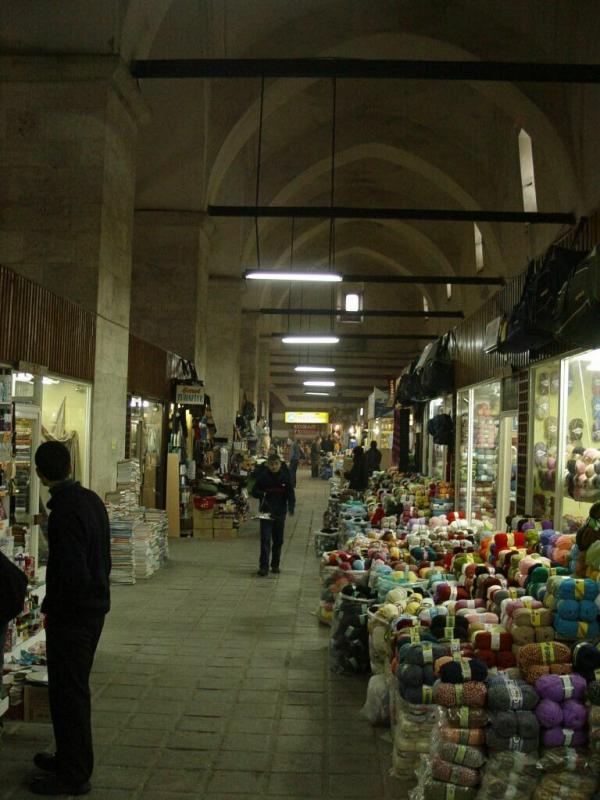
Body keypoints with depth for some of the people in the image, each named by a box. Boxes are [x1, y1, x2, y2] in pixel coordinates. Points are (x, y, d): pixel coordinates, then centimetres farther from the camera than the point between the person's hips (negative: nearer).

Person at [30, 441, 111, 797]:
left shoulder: (65, 512, -24)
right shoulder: (92, 500, 3)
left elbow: (72, 573, -25)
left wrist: (52, 609, -11)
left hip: (73, 614, -9)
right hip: (95, 607, 9)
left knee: (67, 693, 3)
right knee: (75, 689, 21)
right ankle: (71, 758, 35)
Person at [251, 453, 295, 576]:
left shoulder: (285, 477, -2)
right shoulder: (263, 476, -4)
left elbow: (290, 493, 1)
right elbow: (254, 491, 2)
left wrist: (291, 506, -15)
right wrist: (261, 494, -20)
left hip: (280, 512, 2)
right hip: (266, 512, -2)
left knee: (278, 540, 11)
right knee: (265, 539, -9)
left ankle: (275, 565, 24)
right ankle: (263, 566, -8)